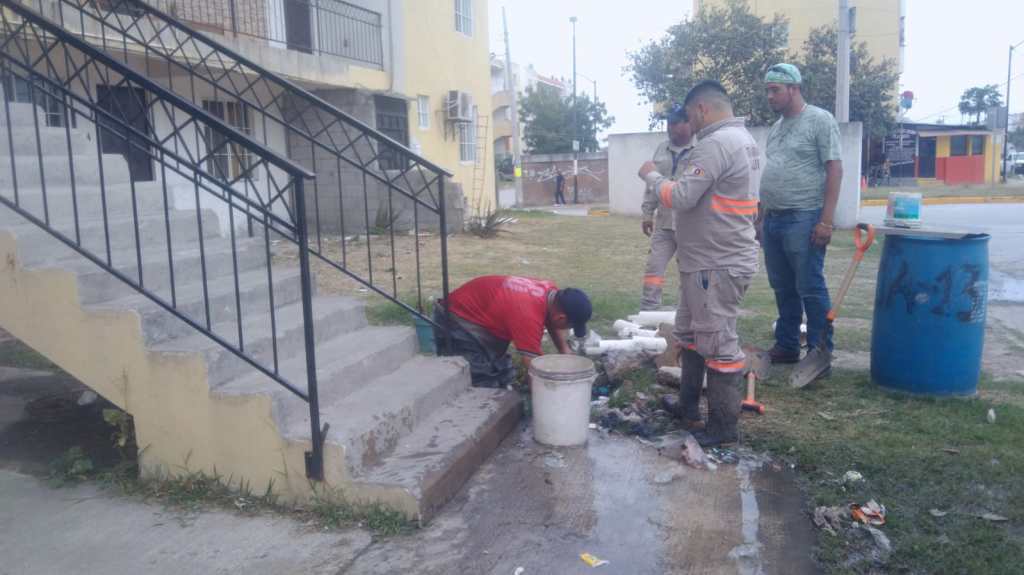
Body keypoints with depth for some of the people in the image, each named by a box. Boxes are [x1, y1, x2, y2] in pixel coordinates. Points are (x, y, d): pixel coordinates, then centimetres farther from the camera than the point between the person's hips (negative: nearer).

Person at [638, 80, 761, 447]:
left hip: (718, 264, -11)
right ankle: (688, 405, 33)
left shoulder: (716, 143, -19)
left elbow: (680, 197, -22)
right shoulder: (743, 139, 15)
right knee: (689, 332, 20)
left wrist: (652, 176, -6)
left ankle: (724, 425, 10)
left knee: (718, 342, -2)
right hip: (709, 259, 11)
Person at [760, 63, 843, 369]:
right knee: (783, 289, 13)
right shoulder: (776, 128, 16)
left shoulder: (819, 120, -6)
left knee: (811, 289, -2)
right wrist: (762, 218, 18)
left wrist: (826, 220, -16)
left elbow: (834, 169, -10)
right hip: (773, 220, 8)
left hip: (803, 220, -7)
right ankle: (786, 346, 24)